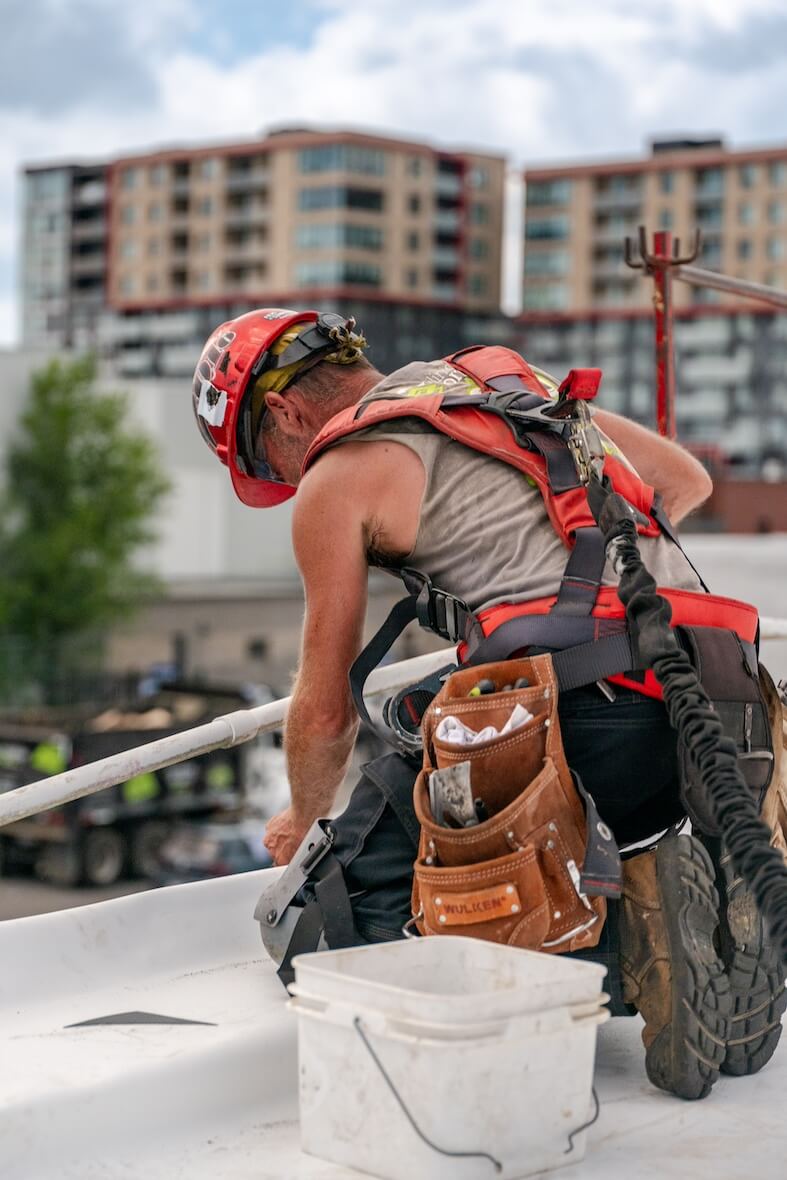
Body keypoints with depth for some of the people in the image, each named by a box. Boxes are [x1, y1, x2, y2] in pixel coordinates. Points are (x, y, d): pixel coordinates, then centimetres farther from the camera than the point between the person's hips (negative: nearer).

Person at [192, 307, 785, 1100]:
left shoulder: (337, 477, 7)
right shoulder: (510, 377, 26)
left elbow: (327, 711, 13)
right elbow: (686, 480, 34)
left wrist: (303, 818, 32)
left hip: (580, 717, -7)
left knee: (373, 859, 7)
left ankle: (629, 931, -13)